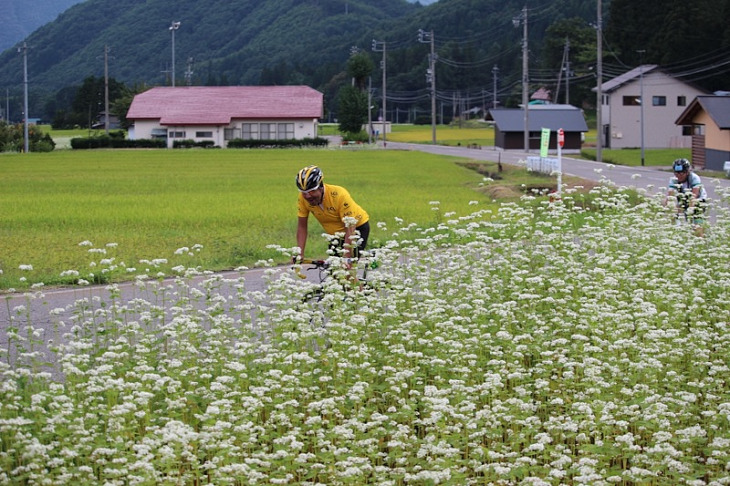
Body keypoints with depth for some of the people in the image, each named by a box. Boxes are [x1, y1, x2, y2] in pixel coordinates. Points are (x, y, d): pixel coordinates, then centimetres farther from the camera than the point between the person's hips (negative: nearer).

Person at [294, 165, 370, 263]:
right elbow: (302, 226, -12)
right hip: (336, 233, 5)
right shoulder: (304, 197, -20)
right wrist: (299, 254, -21)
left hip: (357, 227, -5)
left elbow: (350, 229, -34)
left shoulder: (339, 195, -33)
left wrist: (346, 257, -40)